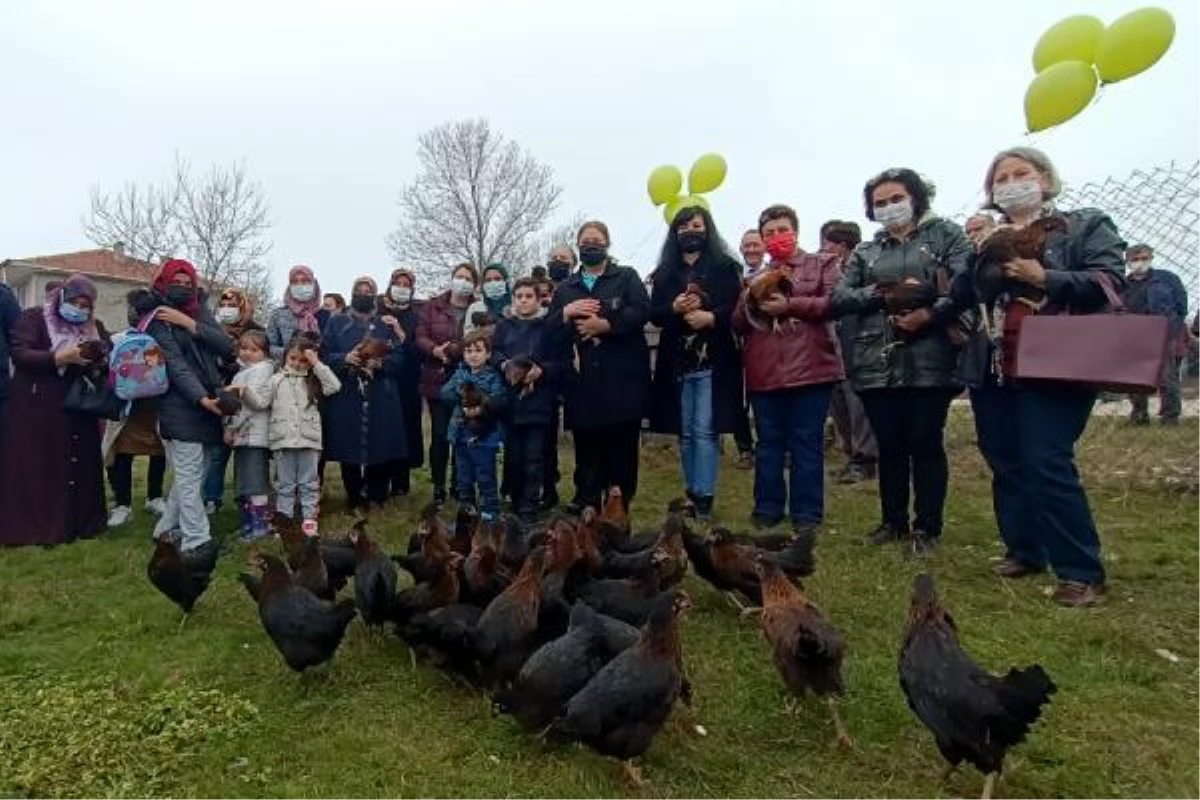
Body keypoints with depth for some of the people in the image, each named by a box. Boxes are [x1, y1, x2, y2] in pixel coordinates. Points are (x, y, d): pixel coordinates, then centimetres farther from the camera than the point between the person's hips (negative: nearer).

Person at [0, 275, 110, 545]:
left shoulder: (94, 328, 15)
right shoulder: (33, 317, 1)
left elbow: (108, 364, 11)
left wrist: (99, 360, -13)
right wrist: (62, 357, -24)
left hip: (78, 410, 4)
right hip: (36, 409, -4)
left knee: (78, 467, 3)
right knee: (35, 470, -2)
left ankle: (78, 523, 11)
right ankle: (33, 528, 5)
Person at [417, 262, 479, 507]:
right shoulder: (432, 307, 9)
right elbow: (420, 337, 2)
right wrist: (435, 350, -18)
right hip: (438, 380, 1)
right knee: (439, 435, 0)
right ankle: (438, 488, 12)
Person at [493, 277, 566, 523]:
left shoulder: (549, 326, 4)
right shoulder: (504, 326, 13)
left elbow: (561, 361, -1)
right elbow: (493, 353, 7)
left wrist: (541, 370, -18)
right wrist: (503, 364, -13)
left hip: (539, 400, -2)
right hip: (510, 399, 3)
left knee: (534, 456, -3)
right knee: (513, 454, 7)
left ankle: (529, 506, 4)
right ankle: (516, 501, 21)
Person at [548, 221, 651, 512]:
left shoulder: (627, 276, 10)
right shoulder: (565, 288, 20)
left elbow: (642, 311, -8)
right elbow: (549, 328, 10)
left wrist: (605, 325, -16)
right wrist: (566, 312, -9)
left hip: (622, 376, -2)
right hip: (583, 380, 3)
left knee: (622, 444, 0)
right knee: (586, 442, 4)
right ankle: (586, 502, 15)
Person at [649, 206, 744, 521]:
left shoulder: (724, 267, 5)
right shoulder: (665, 273, 14)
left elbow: (737, 308, -4)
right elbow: (654, 314, 6)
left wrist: (712, 317, -21)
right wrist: (674, 308, -13)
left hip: (713, 360, -3)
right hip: (677, 360, 4)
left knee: (705, 431, -8)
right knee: (685, 433, 8)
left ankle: (704, 499, -3)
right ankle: (692, 494, 18)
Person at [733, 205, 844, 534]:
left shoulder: (823, 263, 8)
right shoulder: (756, 278, 20)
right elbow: (738, 323, 15)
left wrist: (789, 304, -13)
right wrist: (750, 302, -4)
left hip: (809, 369, -4)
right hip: (764, 373, 4)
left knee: (807, 443, 0)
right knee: (768, 443, 9)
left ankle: (806, 514, 8)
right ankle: (767, 510, 18)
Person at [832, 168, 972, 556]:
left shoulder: (945, 234, 8)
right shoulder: (864, 253, 17)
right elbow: (839, 298, 4)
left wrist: (929, 313, -18)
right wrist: (885, 294, -8)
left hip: (929, 359, -3)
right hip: (877, 363, 3)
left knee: (925, 443, 1)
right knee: (889, 445, 10)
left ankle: (927, 527, 14)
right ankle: (893, 521, 24)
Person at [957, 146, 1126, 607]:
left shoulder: (1086, 227, 5)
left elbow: (1111, 281, -8)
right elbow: (962, 298, 9)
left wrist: (1044, 278, -19)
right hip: (994, 370, 5)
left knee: (1047, 465, -13)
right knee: (1005, 465, 9)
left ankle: (1082, 572, 0)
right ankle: (1025, 551, 25)